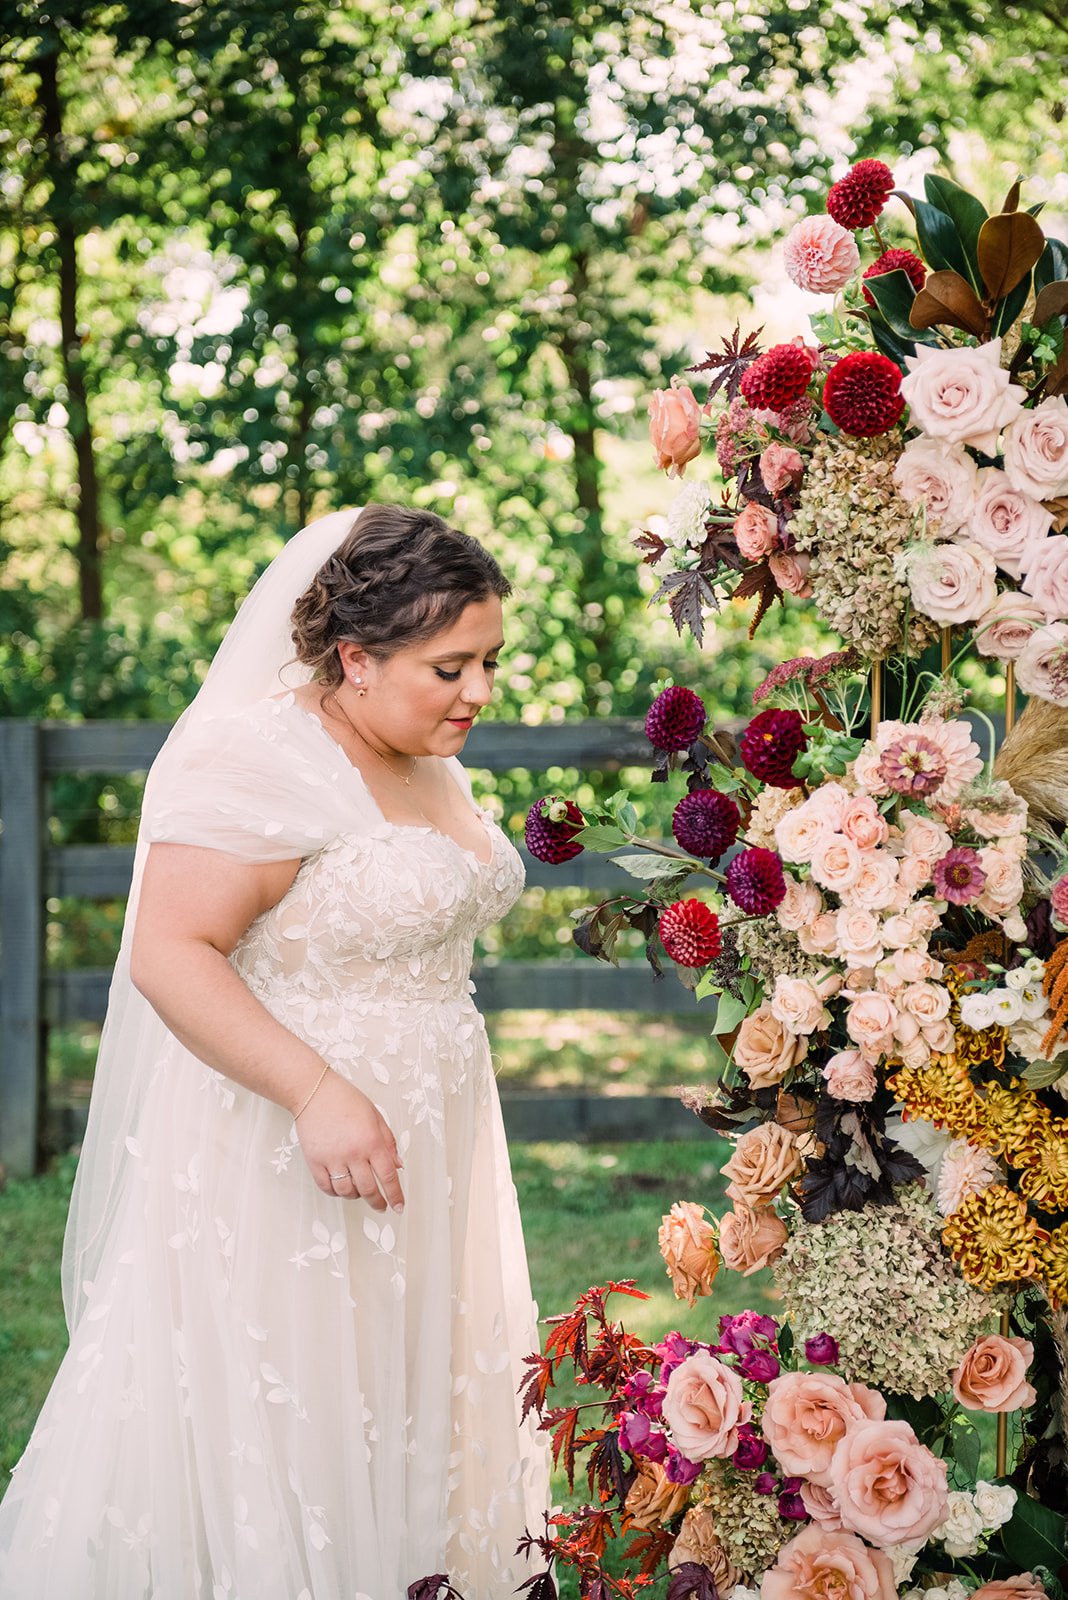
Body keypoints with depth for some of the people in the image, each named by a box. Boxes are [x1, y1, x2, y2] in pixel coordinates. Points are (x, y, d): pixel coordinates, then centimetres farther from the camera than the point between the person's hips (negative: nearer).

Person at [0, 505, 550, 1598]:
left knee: (402, 1403, 16)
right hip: (278, 1155, -9)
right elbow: (170, 950, -26)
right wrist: (318, 1093, -32)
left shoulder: (425, 761, 9)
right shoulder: (261, 759, -19)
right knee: (274, 1426, -2)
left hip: (418, 1149, 9)